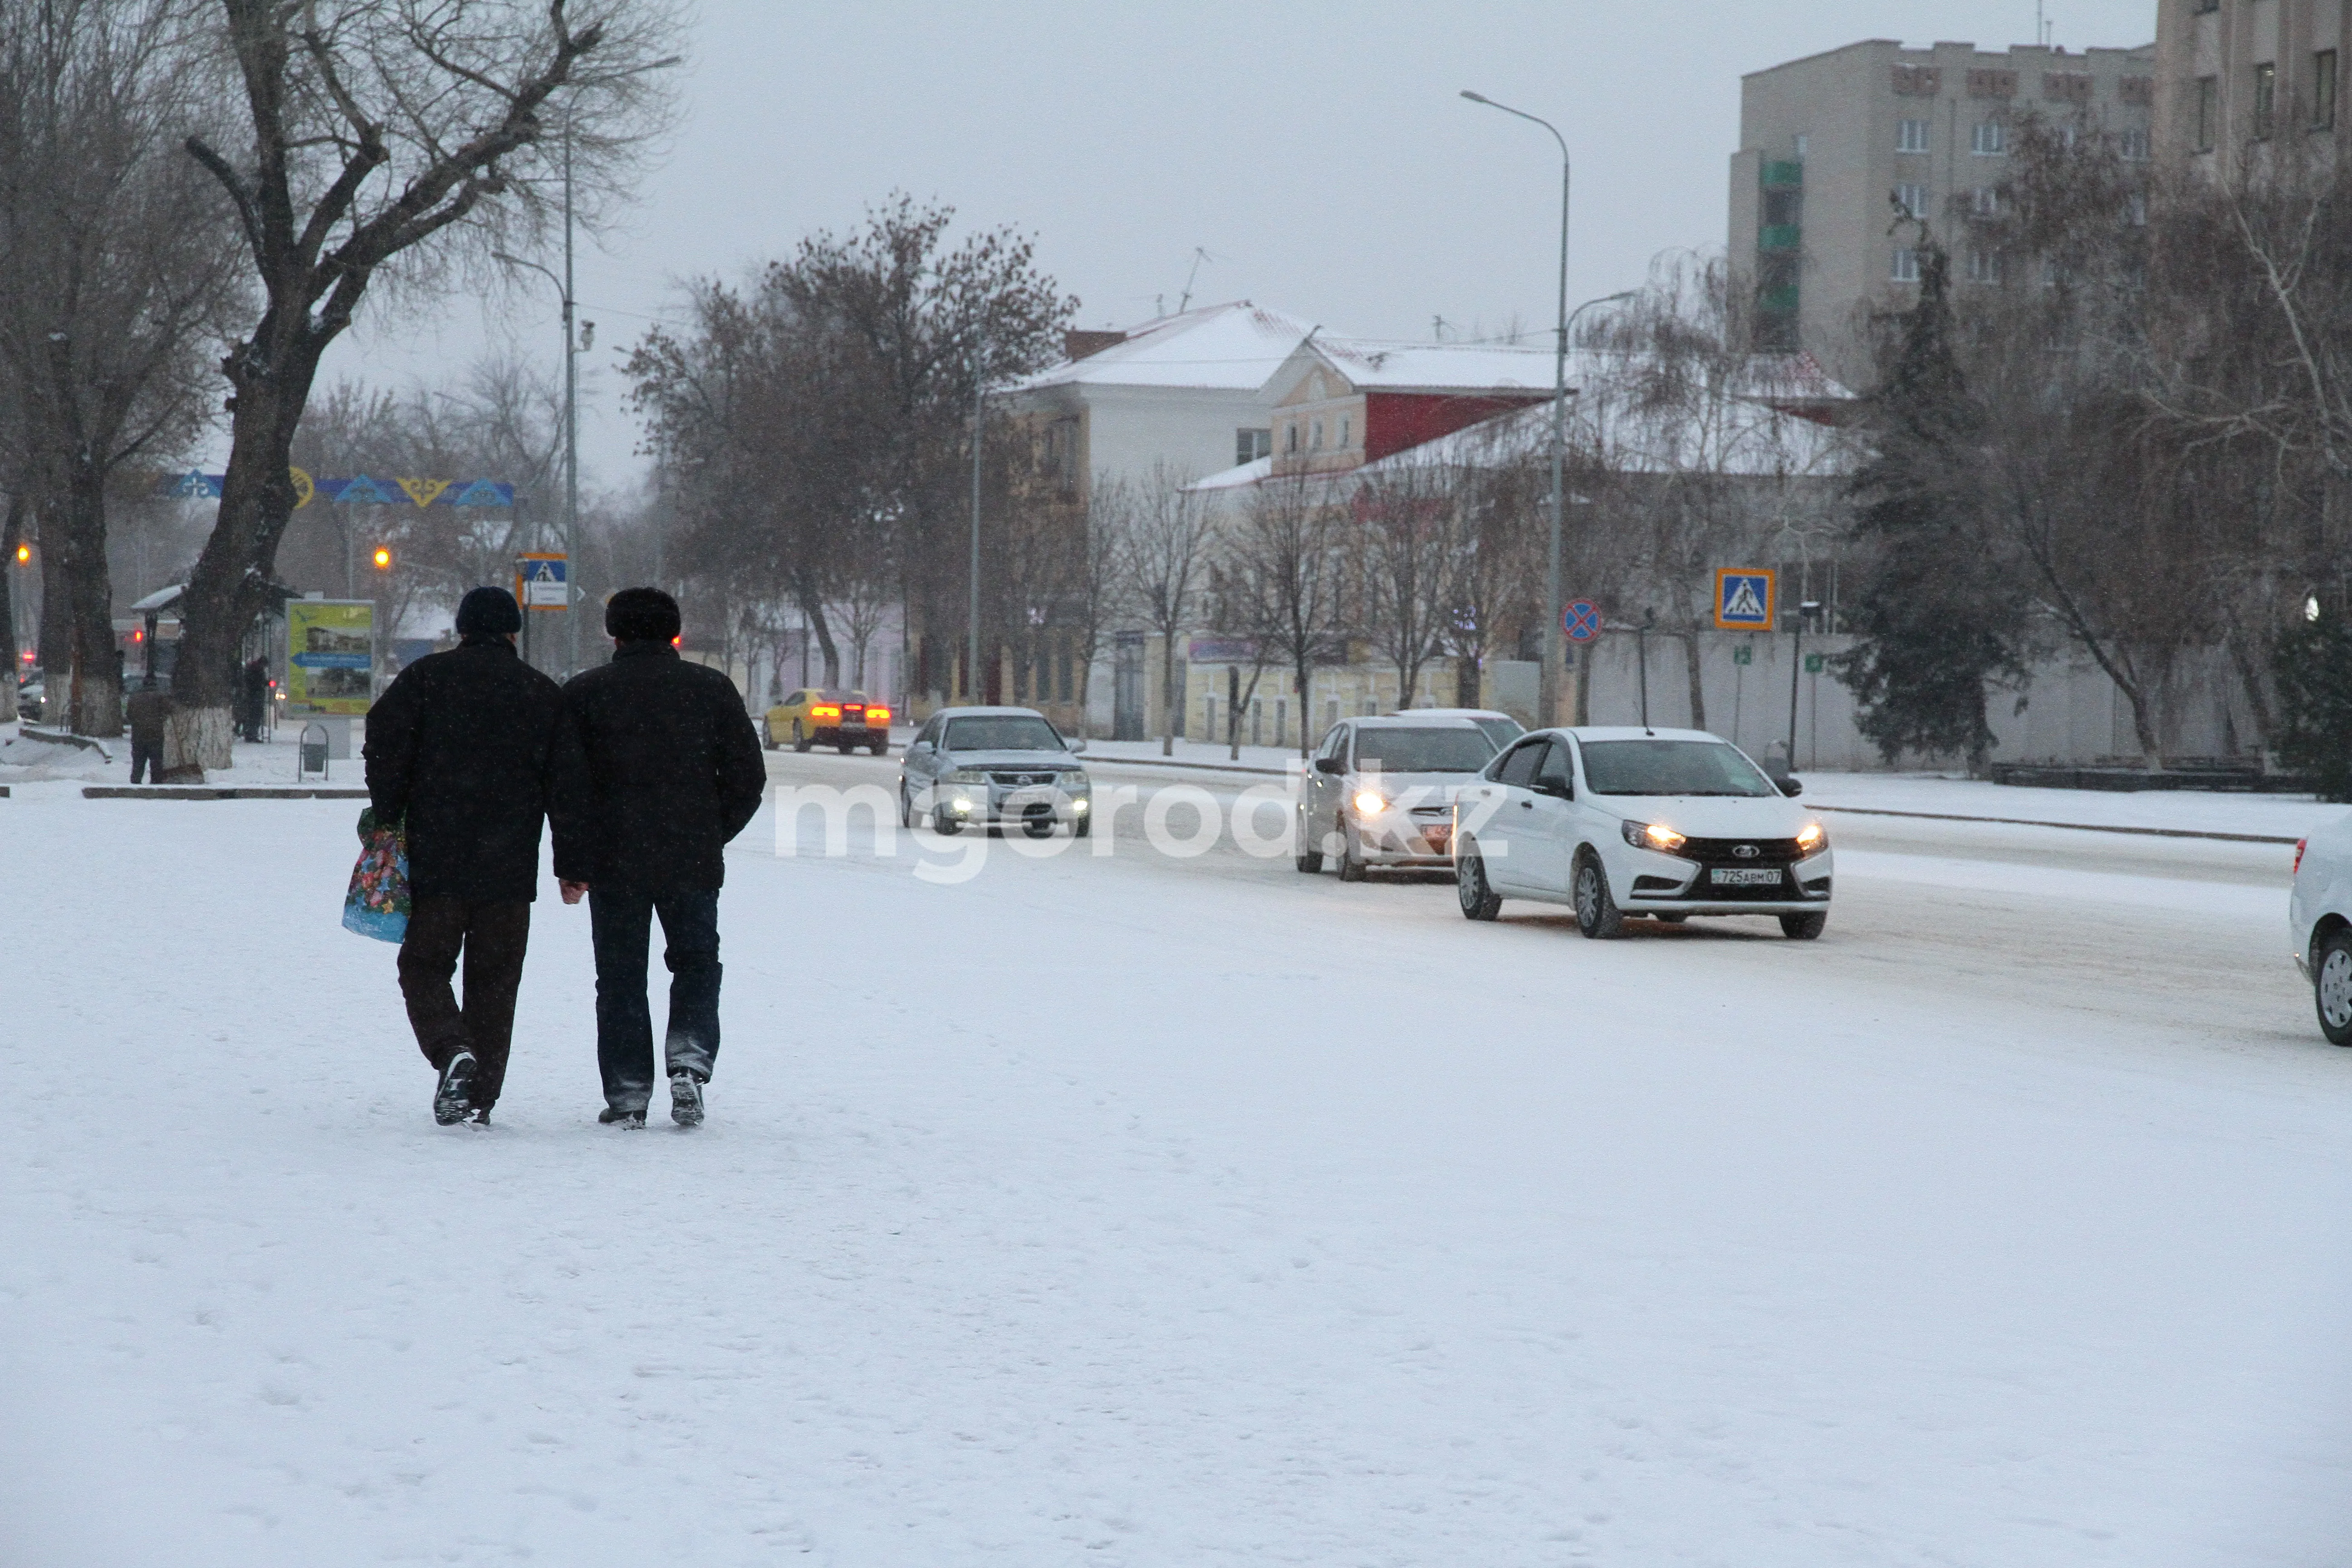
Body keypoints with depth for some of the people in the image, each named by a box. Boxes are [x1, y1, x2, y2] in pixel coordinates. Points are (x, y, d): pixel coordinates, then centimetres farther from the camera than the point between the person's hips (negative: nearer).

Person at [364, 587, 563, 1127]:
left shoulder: (426, 678, 2)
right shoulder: (545, 694, 7)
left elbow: (386, 744, -6)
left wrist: (386, 819, 3)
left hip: (436, 858, -2)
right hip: (511, 865, 2)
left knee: (425, 965, 6)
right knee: (494, 978, 9)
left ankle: (452, 1051, -21)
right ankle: (481, 1097, 7)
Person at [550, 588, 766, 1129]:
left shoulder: (584, 693, 0)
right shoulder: (712, 689, 3)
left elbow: (568, 787, -4)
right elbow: (748, 778, 4)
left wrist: (572, 865, 0)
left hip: (616, 863, -1)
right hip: (694, 861, 1)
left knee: (621, 977, 7)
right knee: (697, 962, 16)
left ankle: (627, 1096, 4)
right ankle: (690, 1061, -6)